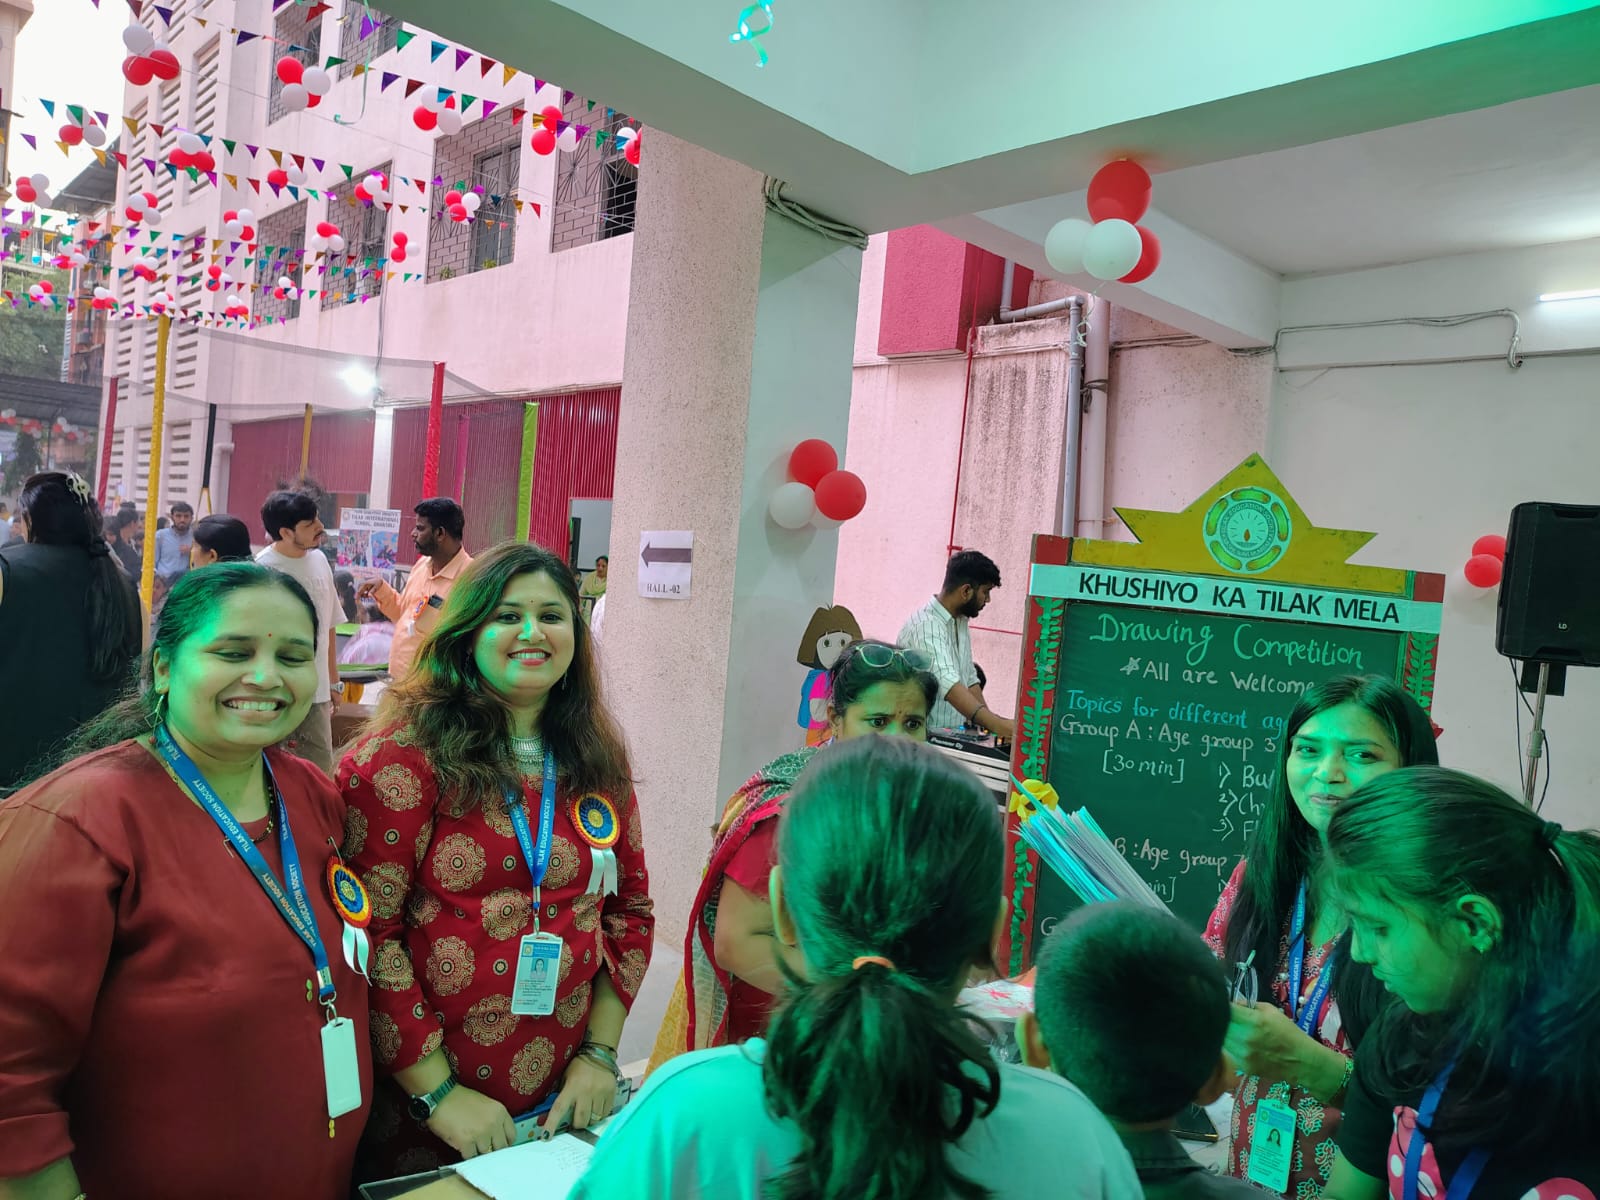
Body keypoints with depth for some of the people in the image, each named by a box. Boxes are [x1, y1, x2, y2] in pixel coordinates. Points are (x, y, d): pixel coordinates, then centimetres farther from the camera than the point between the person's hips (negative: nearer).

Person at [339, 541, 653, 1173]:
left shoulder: (597, 760, 2)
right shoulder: (405, 754, -13)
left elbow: (630, 910, 8)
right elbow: (366, 928, -15)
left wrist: (600, 1052, 0)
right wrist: (438, 1092, -15)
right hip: (420, 1106, -4)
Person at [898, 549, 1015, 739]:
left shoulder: (960, 621, 11)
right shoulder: (925, 626, -17)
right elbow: (947, 683, -29)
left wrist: (991, 719, 2)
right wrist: (996, 725, -38)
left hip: (954, 736, 8)